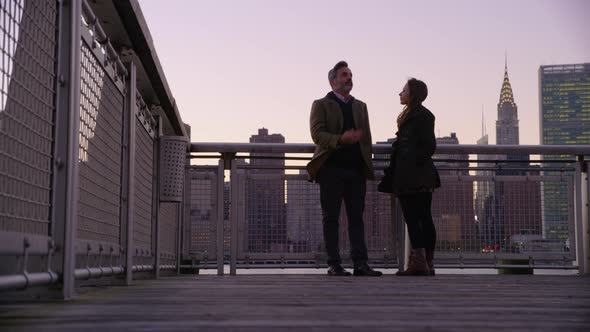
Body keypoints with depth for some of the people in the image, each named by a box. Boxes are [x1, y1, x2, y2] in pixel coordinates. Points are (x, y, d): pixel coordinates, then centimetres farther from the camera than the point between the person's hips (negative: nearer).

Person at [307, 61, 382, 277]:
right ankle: (334, 264, 2)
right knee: (331, 218, -1)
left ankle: (360, 264, 1)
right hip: (331, 169, -4)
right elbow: (317, 134, -8)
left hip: (356, 169, 4)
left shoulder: (360, 106, 20)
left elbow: (367, 138, 18)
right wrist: (340, 139, -24)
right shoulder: (321, 105, 4)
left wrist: (367, 163, 8)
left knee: (356, 217, 2)